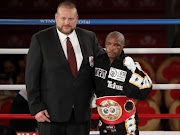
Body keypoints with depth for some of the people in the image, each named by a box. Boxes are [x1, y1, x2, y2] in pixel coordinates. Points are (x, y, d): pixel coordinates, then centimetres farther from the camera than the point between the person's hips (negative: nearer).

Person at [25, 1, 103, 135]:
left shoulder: (90, 37, 8)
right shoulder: (40, 39, -2)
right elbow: (31, 75, -2)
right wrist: (36, 107, -9)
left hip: (81, 114, 3)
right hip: (51, 112, -3)